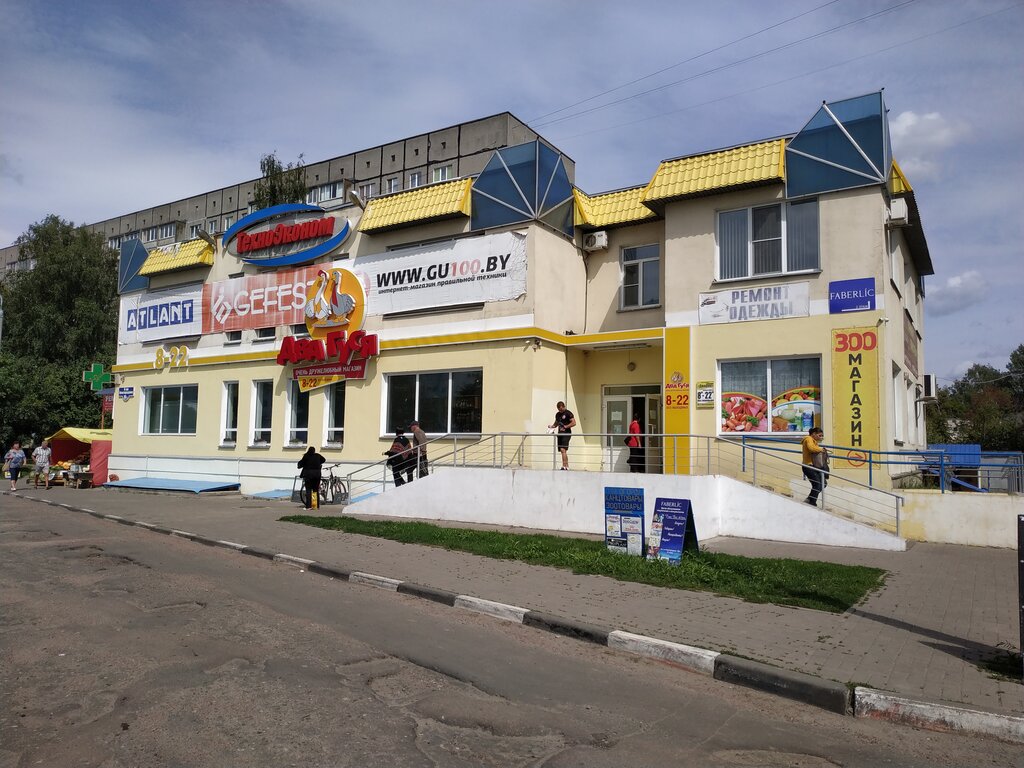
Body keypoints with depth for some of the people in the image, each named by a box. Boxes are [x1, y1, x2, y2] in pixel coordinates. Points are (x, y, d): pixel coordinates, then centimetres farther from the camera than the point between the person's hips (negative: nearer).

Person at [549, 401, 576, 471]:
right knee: (562, 451, 9)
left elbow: (574, 423, -12)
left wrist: (565, 426, -20)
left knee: (563, 449, -18)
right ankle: (567, 466, 18)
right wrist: (552, 426, 7)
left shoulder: (568, 413, -6)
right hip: (560, 434, 8)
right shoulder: (557, 414, 15)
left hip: (566, 434, -8)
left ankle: (564, 466, -21)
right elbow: (556, 423, 27)